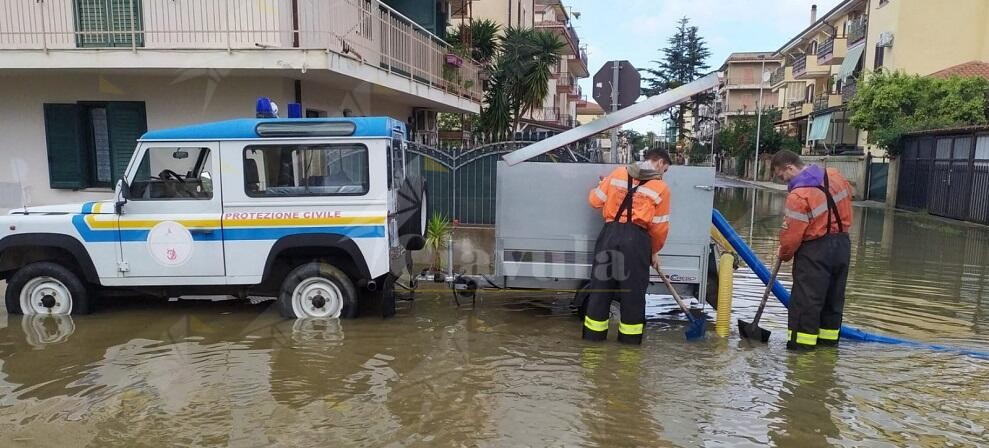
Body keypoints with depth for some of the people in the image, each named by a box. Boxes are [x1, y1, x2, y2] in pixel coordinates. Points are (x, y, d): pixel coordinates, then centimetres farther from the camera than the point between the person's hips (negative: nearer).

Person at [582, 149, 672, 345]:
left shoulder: (618, 173, 10)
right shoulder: (661, 188, 4)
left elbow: (595, 200, 13)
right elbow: (659, 227, 6)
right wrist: (654, 251, 20)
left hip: (610, 234, 3)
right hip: (636, 239, -2)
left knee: (600, 286, 10)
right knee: (633, 291, 9)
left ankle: (593, 334, 17)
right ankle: (630, 337, 17)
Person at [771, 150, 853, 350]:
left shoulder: (798, 195, -22)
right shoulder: (834, 175, 2)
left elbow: (791, 234, -17)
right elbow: (847, 195, 21)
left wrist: (783, 254, 1)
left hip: (815, 250, -8)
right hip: (842, 244, 9)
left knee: (806, 298, -2)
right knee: (834, 296, 16)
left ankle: (803, 340, -1)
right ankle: (829, 337, 25)